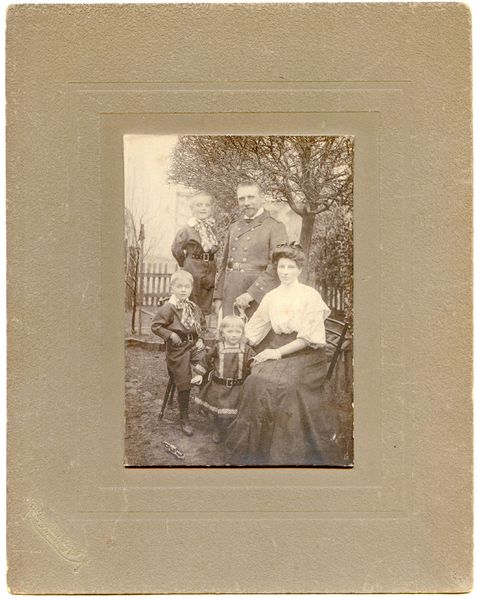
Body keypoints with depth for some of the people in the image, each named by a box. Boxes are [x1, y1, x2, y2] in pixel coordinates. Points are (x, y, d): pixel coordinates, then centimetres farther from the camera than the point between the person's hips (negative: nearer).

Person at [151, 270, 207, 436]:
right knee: (184, 385, 2)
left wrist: (200, 338, 6)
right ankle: (184, 419, 16)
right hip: (178, 349, -5)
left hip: (194, 346, 5)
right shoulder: (168, 308, -14)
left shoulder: (194, 307, 4)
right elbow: (155, 326, -12)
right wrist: (170, 335, -20)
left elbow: (202, 323, 19)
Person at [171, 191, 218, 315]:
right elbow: (176, 249, 0)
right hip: (193, 270, -5)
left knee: (205, 307, 11)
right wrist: (185, 264, 9)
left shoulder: (212, 228, 6)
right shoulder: (187, 229, -9)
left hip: (210, 270, 5)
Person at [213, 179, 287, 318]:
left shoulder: (275, 227, -2)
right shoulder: (234, 227, 18)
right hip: (230, 299, 5)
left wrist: (251, 294, -19)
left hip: (258, 297, -5)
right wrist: (218, 295, 13)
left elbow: (276, 267, -13)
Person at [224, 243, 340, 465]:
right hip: (277, 350, 4)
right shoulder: (271, 297, 10)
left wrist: (279, 352, -14)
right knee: (257, 380, -21)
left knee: (287, 384, -28)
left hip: (304, 353, -4)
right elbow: (253, 333, 20)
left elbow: (309, 337, -10)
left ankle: (290, 454, -11)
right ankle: (256, 449, -8)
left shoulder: (310, 296, -5)